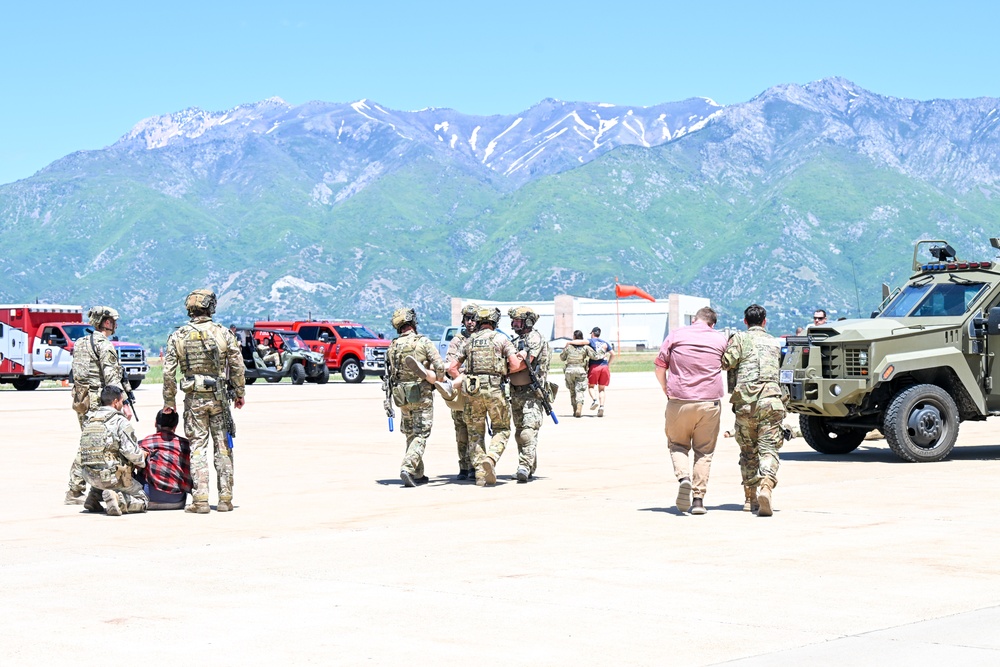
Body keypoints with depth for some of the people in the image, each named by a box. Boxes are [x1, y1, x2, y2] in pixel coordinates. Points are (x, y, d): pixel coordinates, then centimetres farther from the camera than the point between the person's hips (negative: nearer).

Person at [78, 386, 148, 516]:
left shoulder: (89, 420, 10)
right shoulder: (121, 421, -9)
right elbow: (131, 452, -15)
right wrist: (142, 460, 7)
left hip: (88, 475, 6)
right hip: (111, 475, -6)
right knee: (141, 499, 9)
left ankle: (94, 496, 16)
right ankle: (118, 498, -19)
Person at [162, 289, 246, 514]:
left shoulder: (178, 337, 0)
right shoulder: (224, 333, -2)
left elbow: (169, 372, -1)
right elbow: (237, 366, -1)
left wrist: (169, 401, 7)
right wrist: (240, 393, 11)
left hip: (193, 398, 0)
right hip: (219, 397, 0)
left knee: (197, 447, 3)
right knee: (223, 447, 6)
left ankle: (200, 500, -2)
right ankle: (225, 499, 8)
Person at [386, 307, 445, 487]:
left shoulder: (392, 347, 4)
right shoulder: (423, 342, -8)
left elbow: (390, 372, 6)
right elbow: (439, 366, -13)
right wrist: (439, 380, 6)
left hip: (401, 396, 4)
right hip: (422, 394, -4)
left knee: (411, 434, 16)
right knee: (420, 435, -2)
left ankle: (418, 474, 19)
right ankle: (407, 467, -19)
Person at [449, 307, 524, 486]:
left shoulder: (469, 341, 13)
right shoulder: (500, 338, 3)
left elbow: (452, 368, 13)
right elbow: (516, 365, -5)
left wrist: (463, 382, 23)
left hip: (472, 391, 3)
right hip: (495, 390, -3)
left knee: (476, 432, 12)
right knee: (501, 429, 9)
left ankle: (479, 472, 4)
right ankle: (491, 458, -16)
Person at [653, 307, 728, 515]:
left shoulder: (676, 335, 4)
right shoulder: (720, 339, 9)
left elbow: (659, 367, 3)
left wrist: (667, 392, 14)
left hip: (680, 402, -1)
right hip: (710, 402, 1)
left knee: (677, 444, 15)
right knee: (704, 451, 9)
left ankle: (683, 477, -13)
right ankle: (698, 498, 2)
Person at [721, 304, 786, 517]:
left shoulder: (740, 338, 5)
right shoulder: (774, 343, 19)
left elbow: (727, 363, -4)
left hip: (746, 401, -1)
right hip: (771, 400, 1)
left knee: (748, 450, 12)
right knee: (768, 449, -4)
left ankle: (751, 496, 16)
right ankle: (766, 486, -29)